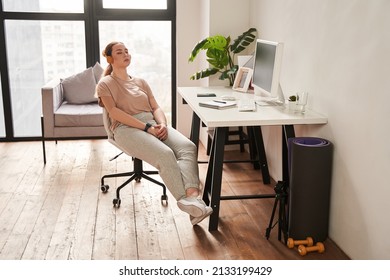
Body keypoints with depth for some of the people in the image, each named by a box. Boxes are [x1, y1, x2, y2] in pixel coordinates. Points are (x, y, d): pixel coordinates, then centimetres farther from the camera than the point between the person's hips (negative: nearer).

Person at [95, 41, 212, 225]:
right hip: (126, 128, -5)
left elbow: (156, 108, 18)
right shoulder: (105, 84, 11)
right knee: (165, 154, -35)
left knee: (188, 147, -27)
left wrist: (162, 124, -7)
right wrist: (146, 127, -16)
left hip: (153, 124, 5)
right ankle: (187, 202, -38)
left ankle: (193, 196, -46)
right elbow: (114, 112, -6)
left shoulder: (141, 82, 28)